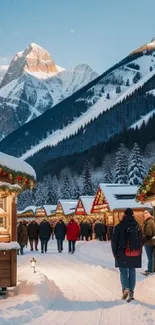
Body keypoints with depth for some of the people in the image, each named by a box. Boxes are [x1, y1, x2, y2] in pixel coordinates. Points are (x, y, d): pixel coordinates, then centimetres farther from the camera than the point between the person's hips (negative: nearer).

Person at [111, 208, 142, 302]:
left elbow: (114, 241, -8)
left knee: (123, 272, 6)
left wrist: (115, 253, 1)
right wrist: (139, 252, 20)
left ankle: (125, 288, -16)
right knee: (132, 272, 10)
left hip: (123, 254, -3)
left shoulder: (119, 227, -8)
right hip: (135, 254, 3)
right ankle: (131, 292, 8)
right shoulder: (138, 226, 5)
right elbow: (141, 240, 12)